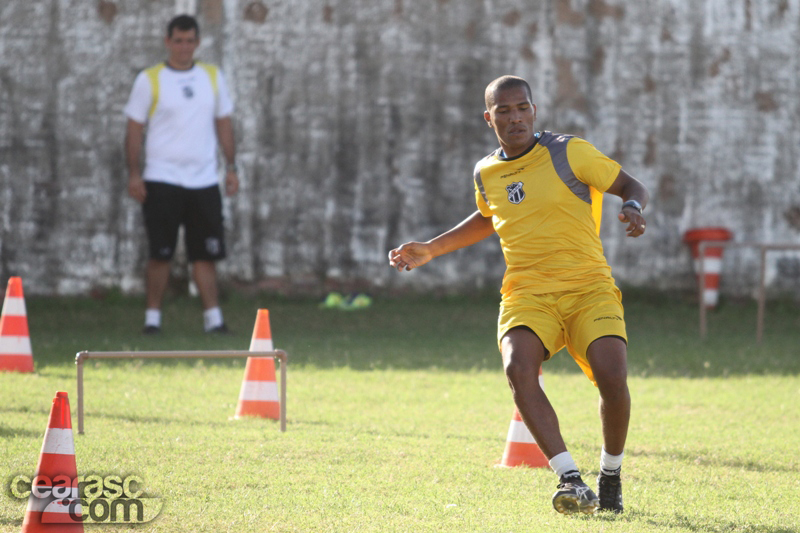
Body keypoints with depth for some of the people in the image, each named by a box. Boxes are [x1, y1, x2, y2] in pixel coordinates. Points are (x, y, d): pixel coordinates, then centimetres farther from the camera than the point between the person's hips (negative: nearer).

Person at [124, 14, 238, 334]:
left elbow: (224, 124, 15)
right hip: (162, 180, -3)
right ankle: (153, 317, 4)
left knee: (206, 253, 2)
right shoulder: (149, 80, 0)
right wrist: (134, 173, -7)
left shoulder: (213, 77, 10)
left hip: (204, 180, 3)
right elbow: (135, 128, 0)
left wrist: (231, 167, 8)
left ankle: (213, 317, 3)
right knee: (160, 254, -3)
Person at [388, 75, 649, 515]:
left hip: (588, 289, -3)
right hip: (527, 294, 3)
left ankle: (611, 476, 3)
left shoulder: (568, 152, -1)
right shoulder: (486, 173, 13)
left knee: (612, 377, -25)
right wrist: (429, 250, 30)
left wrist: (632, 208, -20)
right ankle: (570, 480, -29)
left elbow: (631, 186, 3)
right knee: (518, 367, -30)